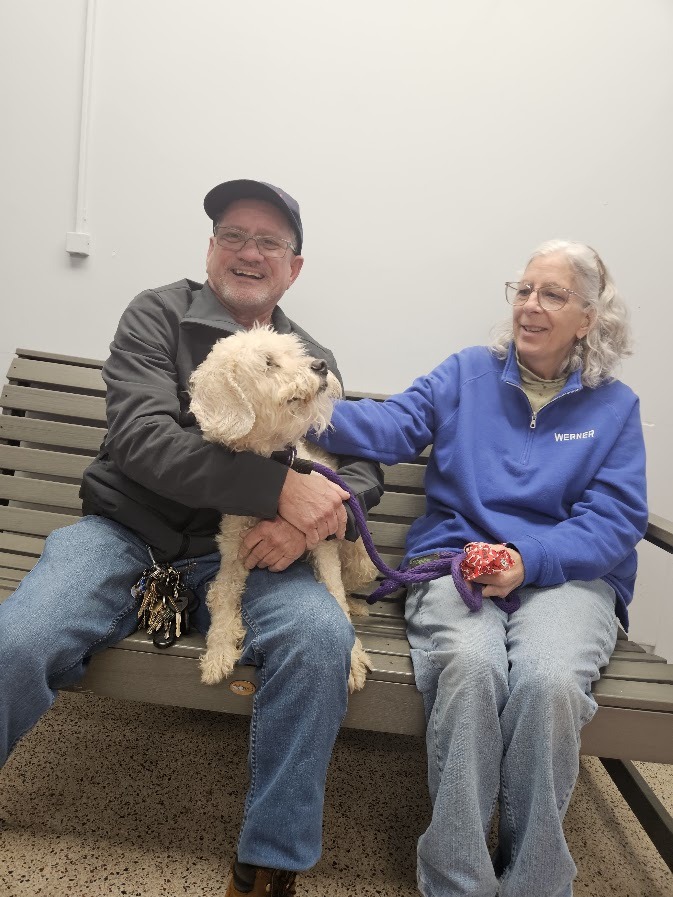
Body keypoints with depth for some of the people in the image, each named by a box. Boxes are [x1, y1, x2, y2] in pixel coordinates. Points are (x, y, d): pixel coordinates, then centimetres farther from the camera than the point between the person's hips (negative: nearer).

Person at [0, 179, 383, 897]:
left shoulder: (314, 364, 15)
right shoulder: (158, 315, 4)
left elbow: (365, 466, 9)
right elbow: (140, 435, -13)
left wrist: (309, 521, -15)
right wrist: (280, 485, -23)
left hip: (236, 555, 2)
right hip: (122, 535, -1)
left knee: (323, 638, -28)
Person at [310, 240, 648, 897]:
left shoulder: (613, 405, 11)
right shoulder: (468, 374, 12)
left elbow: (616, 519, 1)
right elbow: (391, 424, -4)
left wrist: (529, 560, -17)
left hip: (566, 572, 0)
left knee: (548, 679, -32)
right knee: (470, 664, -33)